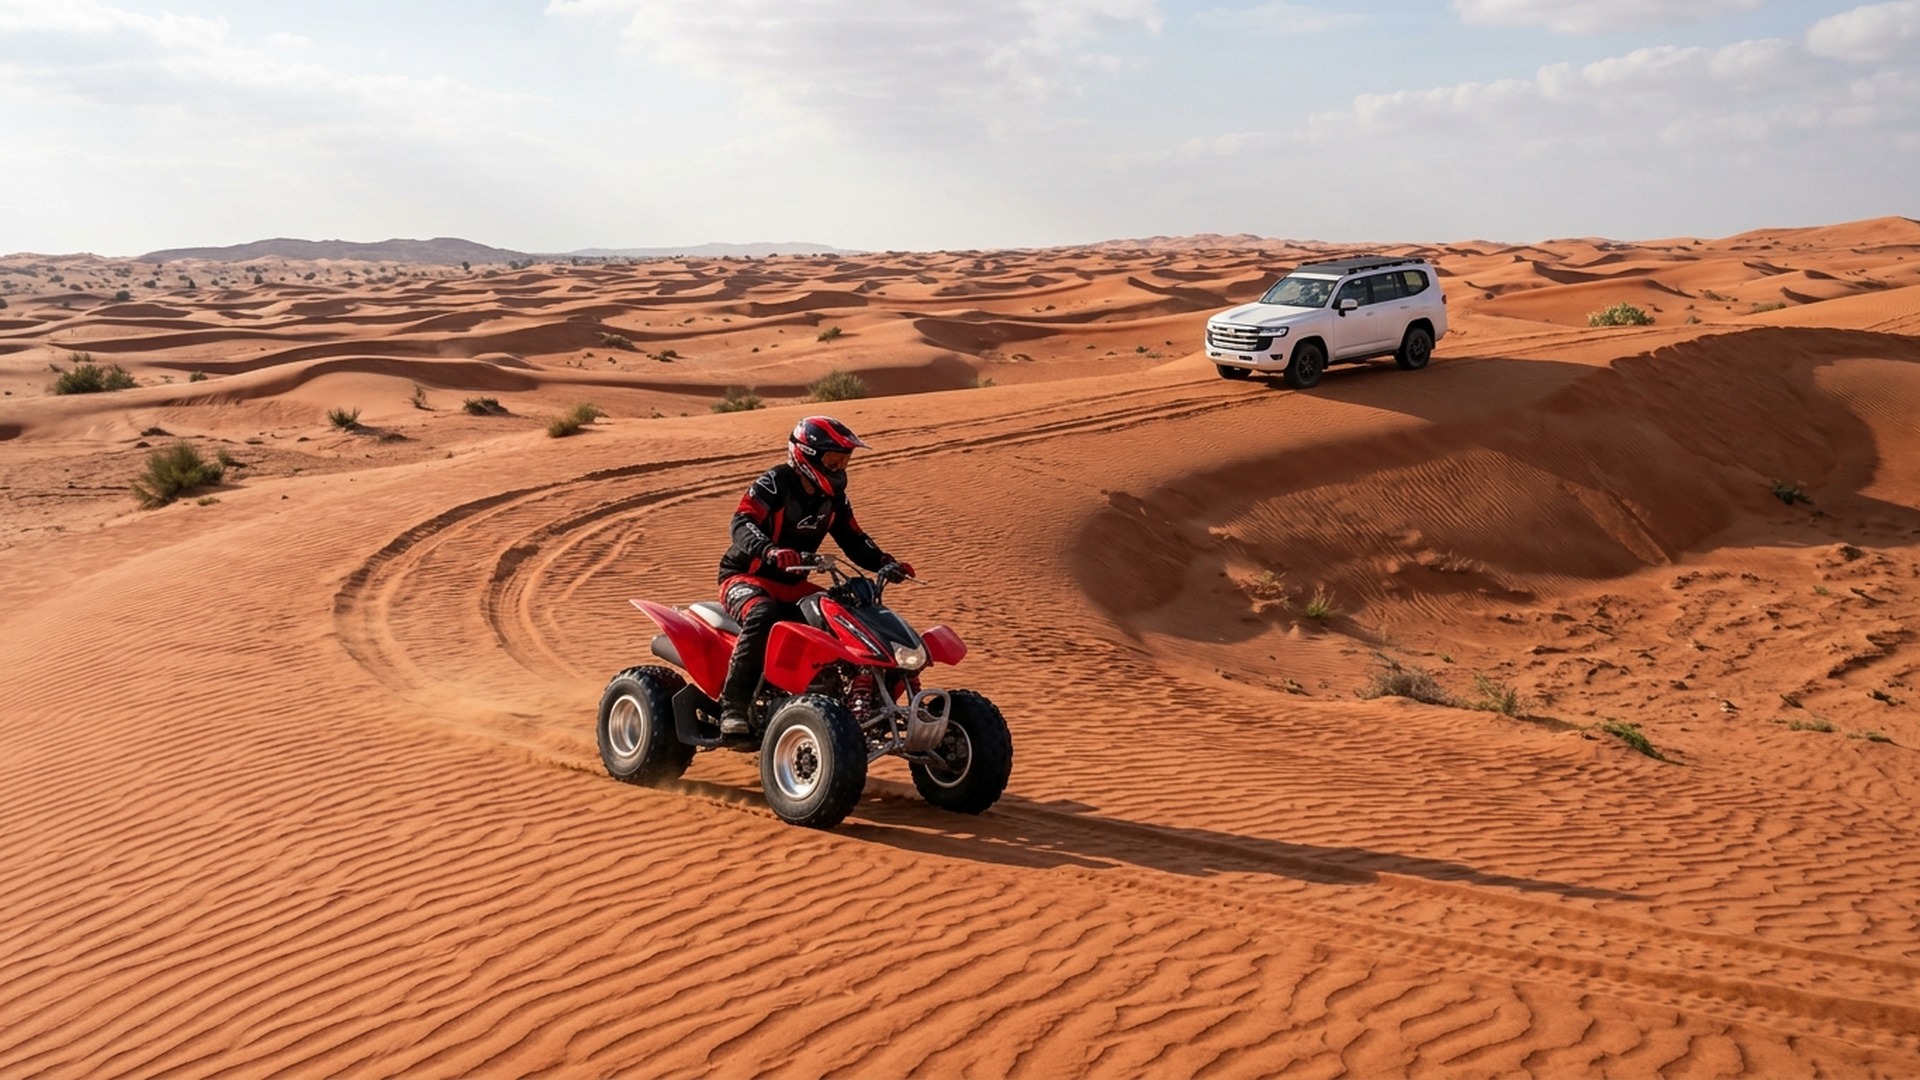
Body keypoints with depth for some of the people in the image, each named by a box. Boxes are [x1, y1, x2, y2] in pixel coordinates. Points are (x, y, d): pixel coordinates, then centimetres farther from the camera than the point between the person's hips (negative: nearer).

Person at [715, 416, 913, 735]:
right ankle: (732, 706, -32)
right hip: (745, 577, -7)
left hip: (792, 584, 7)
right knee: (762, 618, -39)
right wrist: (770, 551, -50)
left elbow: (853, 538, 11)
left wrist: (884, 563, -7)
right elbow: (742, 523, -30)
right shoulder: (774, 484, -16)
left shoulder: (833, 497, 6)